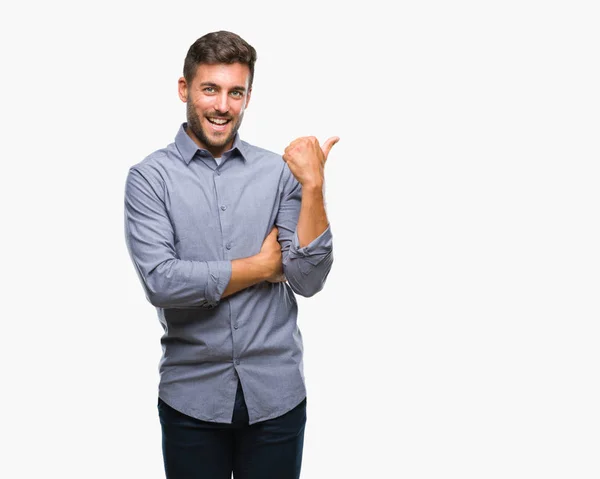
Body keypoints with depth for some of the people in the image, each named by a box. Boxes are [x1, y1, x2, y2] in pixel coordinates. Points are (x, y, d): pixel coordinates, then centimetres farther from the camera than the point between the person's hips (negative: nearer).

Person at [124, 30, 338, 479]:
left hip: (277, 394, 2)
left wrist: (313, 186, -17)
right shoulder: (150, 177, -5)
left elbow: (308, 280, -7)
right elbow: (162, 282, -17)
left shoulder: (279, 172, -1)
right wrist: (261, 266, -9)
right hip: (192, 396, -1)